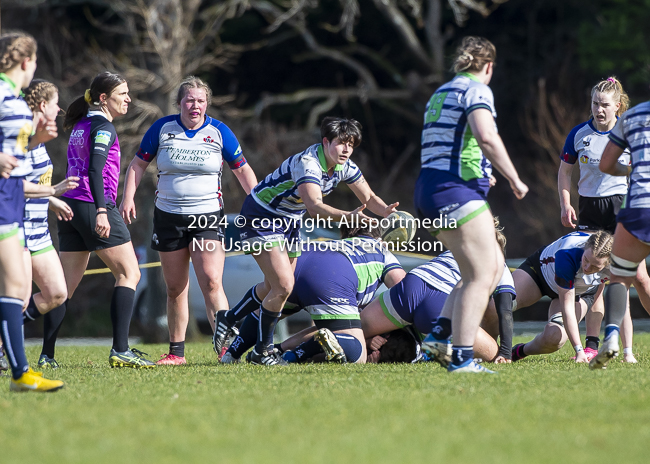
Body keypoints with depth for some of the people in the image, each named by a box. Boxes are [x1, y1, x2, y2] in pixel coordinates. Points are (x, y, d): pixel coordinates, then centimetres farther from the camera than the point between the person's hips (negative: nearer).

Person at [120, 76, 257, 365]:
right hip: (168, 218, 2)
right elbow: (139, 163, 8)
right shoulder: (162, 128, 1)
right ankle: (176, 352, 16)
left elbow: (242, 169, 6)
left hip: (208, 216, -2)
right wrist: (128, 198, -4)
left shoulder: (219, 132, -1)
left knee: (211, 282, -16)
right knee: (175, 288, 7)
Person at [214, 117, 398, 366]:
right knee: (283, 286, -17)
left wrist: (386, 211, -18)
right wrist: (347, 216, -62)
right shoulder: (307, 163, -32)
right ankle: (262, 351, -2)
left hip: (289, 221, 9)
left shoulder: (344, 166, -6)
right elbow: (314, 205, -46)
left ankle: (228, 319, 36)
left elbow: (368, 197, 3)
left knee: (274, 288, 14)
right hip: (261, 217, -9)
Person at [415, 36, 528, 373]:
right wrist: (514, 180, -14)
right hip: (456, 191, -9)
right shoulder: (476, 90, -6)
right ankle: (461, 357, -13)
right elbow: (486, 137, -22)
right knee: (481, 277, -7)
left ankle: (442, 333, 6)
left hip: (428, 192, 9)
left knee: (494, 265, 14)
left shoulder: (441, 93, 22)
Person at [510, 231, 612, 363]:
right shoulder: (567, 254, -43)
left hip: (580, 292, 2)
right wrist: (579, 350, -43)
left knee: (554, 337, -25)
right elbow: (567, 307, -40)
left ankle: (522, 351, 11)